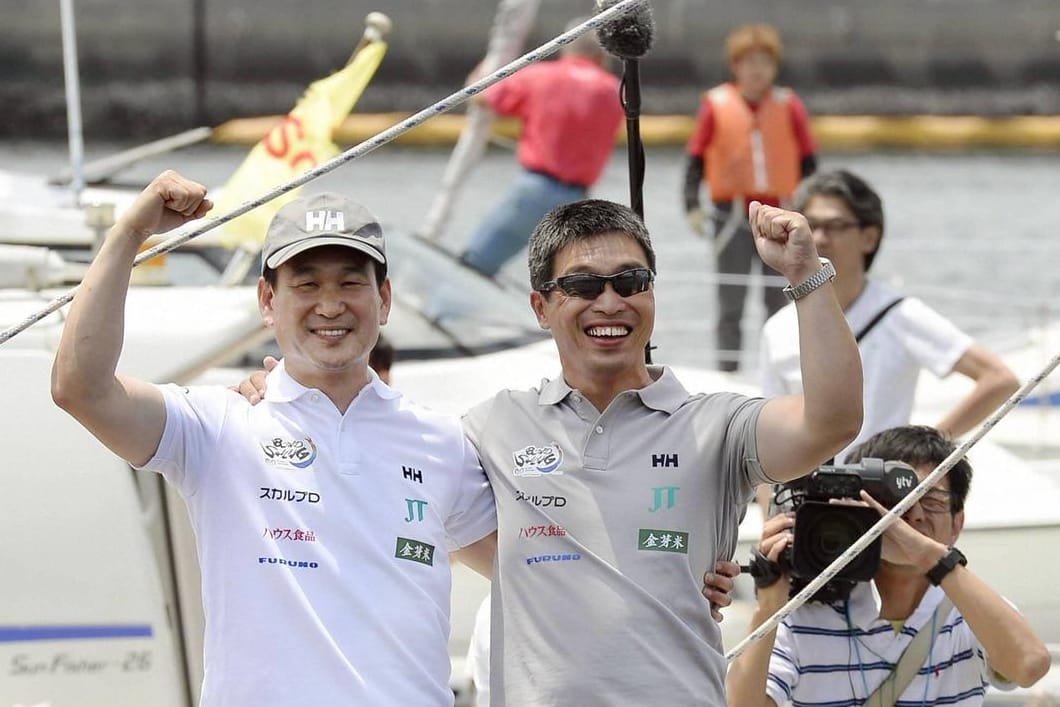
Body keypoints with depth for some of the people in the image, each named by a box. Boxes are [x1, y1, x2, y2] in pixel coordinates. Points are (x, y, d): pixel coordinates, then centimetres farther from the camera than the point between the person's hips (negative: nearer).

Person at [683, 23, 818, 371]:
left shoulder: (789, 106, 2)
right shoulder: (716, 105, -1)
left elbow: (808, 160, 8)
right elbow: (696, 157, 2)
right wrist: (692, 205, -5)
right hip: (732, 212, -1)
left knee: (781, 300, 6)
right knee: (731, 300, 1)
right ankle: (727, 366, 5)